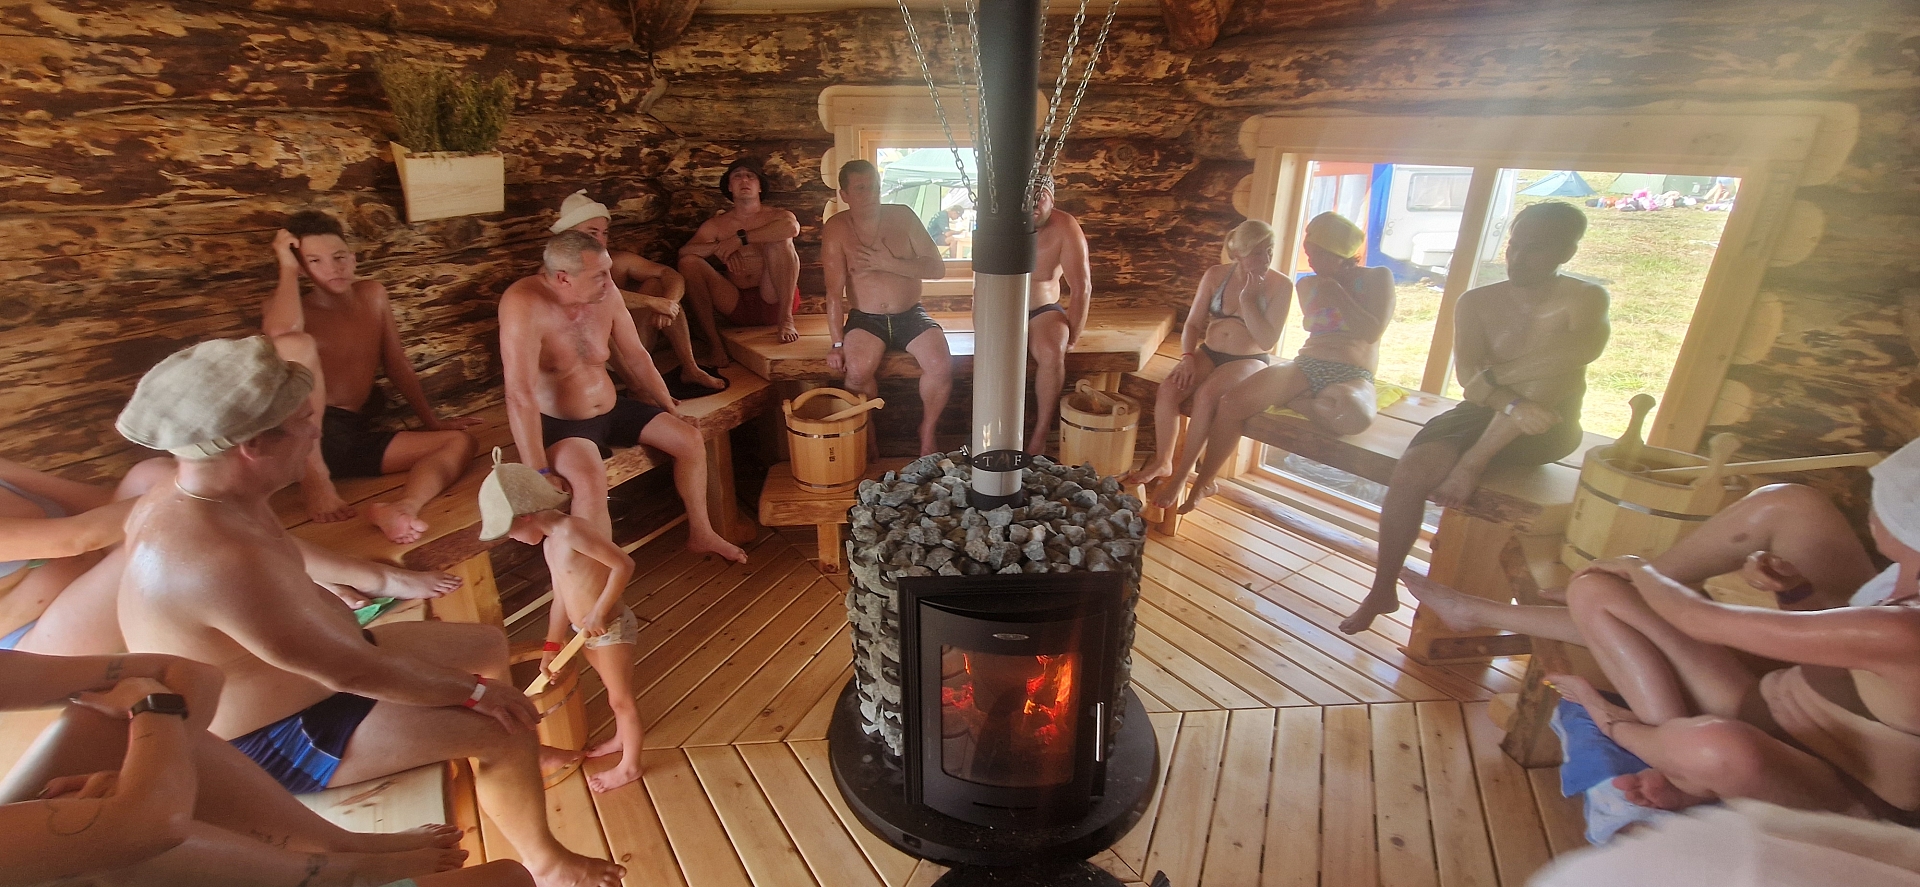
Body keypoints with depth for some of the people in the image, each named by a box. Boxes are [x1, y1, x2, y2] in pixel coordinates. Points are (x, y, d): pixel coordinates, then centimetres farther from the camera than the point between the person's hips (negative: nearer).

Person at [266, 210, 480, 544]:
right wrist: (287, 267, -12)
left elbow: (396, 364, 20)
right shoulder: (292, 305, 0)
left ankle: (401, 508, -40)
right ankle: (315, 479, -24)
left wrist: (431, 420, 20)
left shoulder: (372, 295, 13)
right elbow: (281, 332, -27)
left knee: (460, 441, -8)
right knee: (297, 342, -30)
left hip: (355, 436, 5)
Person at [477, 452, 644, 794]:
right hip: (588, 633, 9)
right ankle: (622, 737, 51)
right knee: (613, 691, 28)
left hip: (610, 630, -9)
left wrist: (598, 612, -27)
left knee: (621, 698, 10)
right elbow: (561, 597, 9)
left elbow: (623, 564, -28)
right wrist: (551, 646, 9)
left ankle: (629, 766, 27)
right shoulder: (550, 541, 5)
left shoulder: (570, 530, -24)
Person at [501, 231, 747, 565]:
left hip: (611, 408, 7)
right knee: (590, 482, -35)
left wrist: (668, 406, 10)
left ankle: (700, 534, 18)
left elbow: (636, 355, 4)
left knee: (691, 440, 0)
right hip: (559, 423, -6)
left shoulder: (605, 292, -9)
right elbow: (521, 395, -32)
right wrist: (538, 473, -33)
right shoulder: (524, 304, -28)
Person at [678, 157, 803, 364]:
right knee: (689, 262, -14)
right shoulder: (716, 225, 12)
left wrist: (740, 238, -22)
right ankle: (715, 342, -16)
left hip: (773, 301, -2)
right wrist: (719, 248, -20)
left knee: (780, 241, -20)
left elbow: (792, 227, -22)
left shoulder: (776, 216, 5)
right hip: (736, 305, 3)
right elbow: (684, 252, -3)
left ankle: (786, 320, -22)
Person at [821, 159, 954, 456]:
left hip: (911, 315, 2)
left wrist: (887, 263, -16)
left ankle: (927, 432, 2)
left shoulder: (902, 216, 0)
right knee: (857, 370, -31)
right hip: (865, 319, -1)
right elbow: (834, 291, -10)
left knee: (941, 366, -24)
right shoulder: (836, 229, -5)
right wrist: (837, 343, -18)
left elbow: (937, 268, -5)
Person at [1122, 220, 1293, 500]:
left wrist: (1248, 299, -19)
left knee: (1206, 394, -33)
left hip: (1250, 361, -3)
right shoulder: (1216, 275, 1)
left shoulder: (1280, 285, -7)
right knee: (1169, 388, -25)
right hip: (1209, 353, 3)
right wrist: (1188, 357, -13)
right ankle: (1161, 462, -8)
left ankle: (1181, 475, -23)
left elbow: (1267, 341, -13)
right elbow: (1193, 324, 5)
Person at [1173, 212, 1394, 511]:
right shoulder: (1308, 285, 16)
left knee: (1353, 413, -44)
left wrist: (1337, 294, -7)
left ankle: (1296, 404, -12)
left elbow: (1372, 333, -8)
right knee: (1233, 401, -22)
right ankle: (1203, 483, -10)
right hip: (1305, 367, 4)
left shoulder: (1377, 278, 4)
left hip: (1352, 377, -4)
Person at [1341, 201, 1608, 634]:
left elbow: (1583, 348, -23)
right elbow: (1468, 372, -10)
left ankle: (1472, 463, -18)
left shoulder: (1585, 298, 0)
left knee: (1545, 361, -32)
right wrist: (1511, 403, -29)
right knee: (1410, 470, -26)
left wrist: (1496, 375, -21)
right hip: (1481, 414, 2)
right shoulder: (1478, 300, 5)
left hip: (1547, 429, -1)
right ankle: (1383, 590, -13)